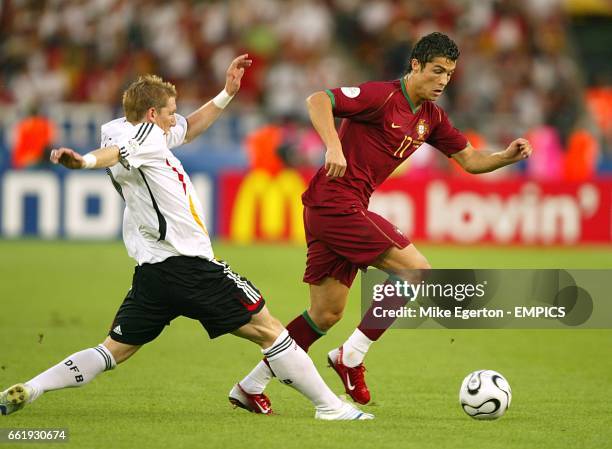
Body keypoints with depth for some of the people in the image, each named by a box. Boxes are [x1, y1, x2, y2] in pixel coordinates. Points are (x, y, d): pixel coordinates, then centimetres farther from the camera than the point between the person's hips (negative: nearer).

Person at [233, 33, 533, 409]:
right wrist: (334, 146, -35)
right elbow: (318, 101, -21)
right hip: (336, 202, -9)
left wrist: (507, 157, 0)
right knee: (418, 271, -12)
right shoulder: (383, 96, -12)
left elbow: (470, 160, 18)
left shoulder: (431, 116, 14)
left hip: (338, 209, 9)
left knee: (326, 315, 11)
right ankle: (351, 357, -7)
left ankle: (253, 385, 18)